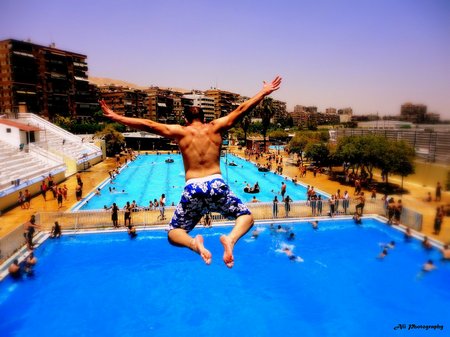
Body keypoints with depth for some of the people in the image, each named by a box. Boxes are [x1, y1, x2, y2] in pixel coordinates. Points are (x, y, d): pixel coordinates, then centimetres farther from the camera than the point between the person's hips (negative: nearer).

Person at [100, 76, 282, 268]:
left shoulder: (179, 131, 8)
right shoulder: (215, 127, 10)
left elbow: (148, 125, 5)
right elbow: (241, 110, 12)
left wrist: (115, 117, 12)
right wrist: (264, 92, 23)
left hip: (192, 189, 0)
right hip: (217, 185, 0)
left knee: (174, 233, 17)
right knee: (246, 216, 20)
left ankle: (194, 243, -19)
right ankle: (231, 238, -14)